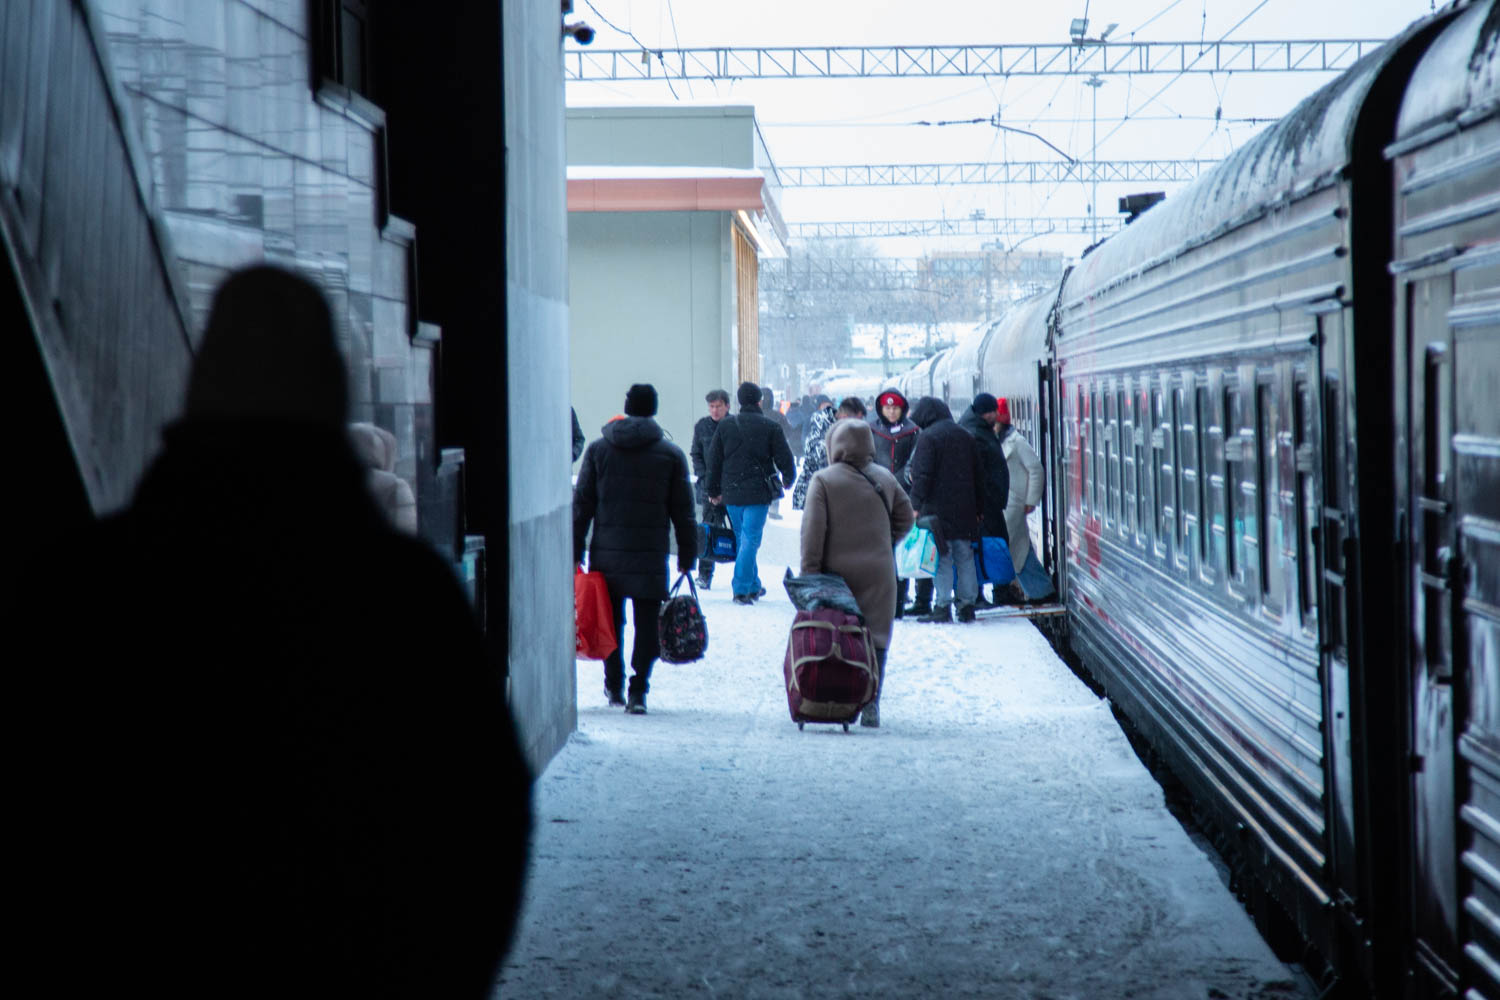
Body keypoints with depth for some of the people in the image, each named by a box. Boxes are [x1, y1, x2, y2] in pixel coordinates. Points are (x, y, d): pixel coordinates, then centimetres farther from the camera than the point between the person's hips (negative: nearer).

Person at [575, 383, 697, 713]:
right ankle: (638, 692, -4)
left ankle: (614, 686, 21)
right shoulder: (671, 454, 1)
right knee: (646, 623, 2)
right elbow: (683, 512, 2)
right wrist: (687, 556, 8)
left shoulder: (598, 449, 4)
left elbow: (582, 504, 3)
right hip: (651, 556, -2)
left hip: (606, 553, 2)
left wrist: (575, 551, 7)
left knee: (611, 620, 14)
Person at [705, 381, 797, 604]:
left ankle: (754, 587, 24)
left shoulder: (725, 425, 3)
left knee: (741, 538, 16)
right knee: (750, 539, -4)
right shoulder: (770, 427, -5)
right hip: (758, 493, -4)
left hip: (731, 493, 4)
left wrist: (714, 490, 17)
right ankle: (741, 590, -13)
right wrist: (788, 478, 20)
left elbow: (714, 460, 7)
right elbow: (784, 458, -1)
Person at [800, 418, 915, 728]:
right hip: (878, 575, 2)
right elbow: (905, 518, 15)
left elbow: (813, 531, -9)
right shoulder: (885, 478, 7)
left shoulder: (823, 480, -6)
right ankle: (870, 704, -2)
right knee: (875, 638, 4)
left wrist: (809, 573, -6)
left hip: (837, 572, -2)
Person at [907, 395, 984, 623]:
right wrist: (978, 508, 21)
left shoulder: (928, 437, -8)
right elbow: (979, 475, 17)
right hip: (965, 510, 6)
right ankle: (967, 605, 10)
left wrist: (916, 505, -13)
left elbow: (922, 475, -15)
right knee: (965, 557, 9)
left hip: (938, 508, -6)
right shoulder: (966, 436, 15)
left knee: (942, 557, -6)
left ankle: (942, 606, -8)